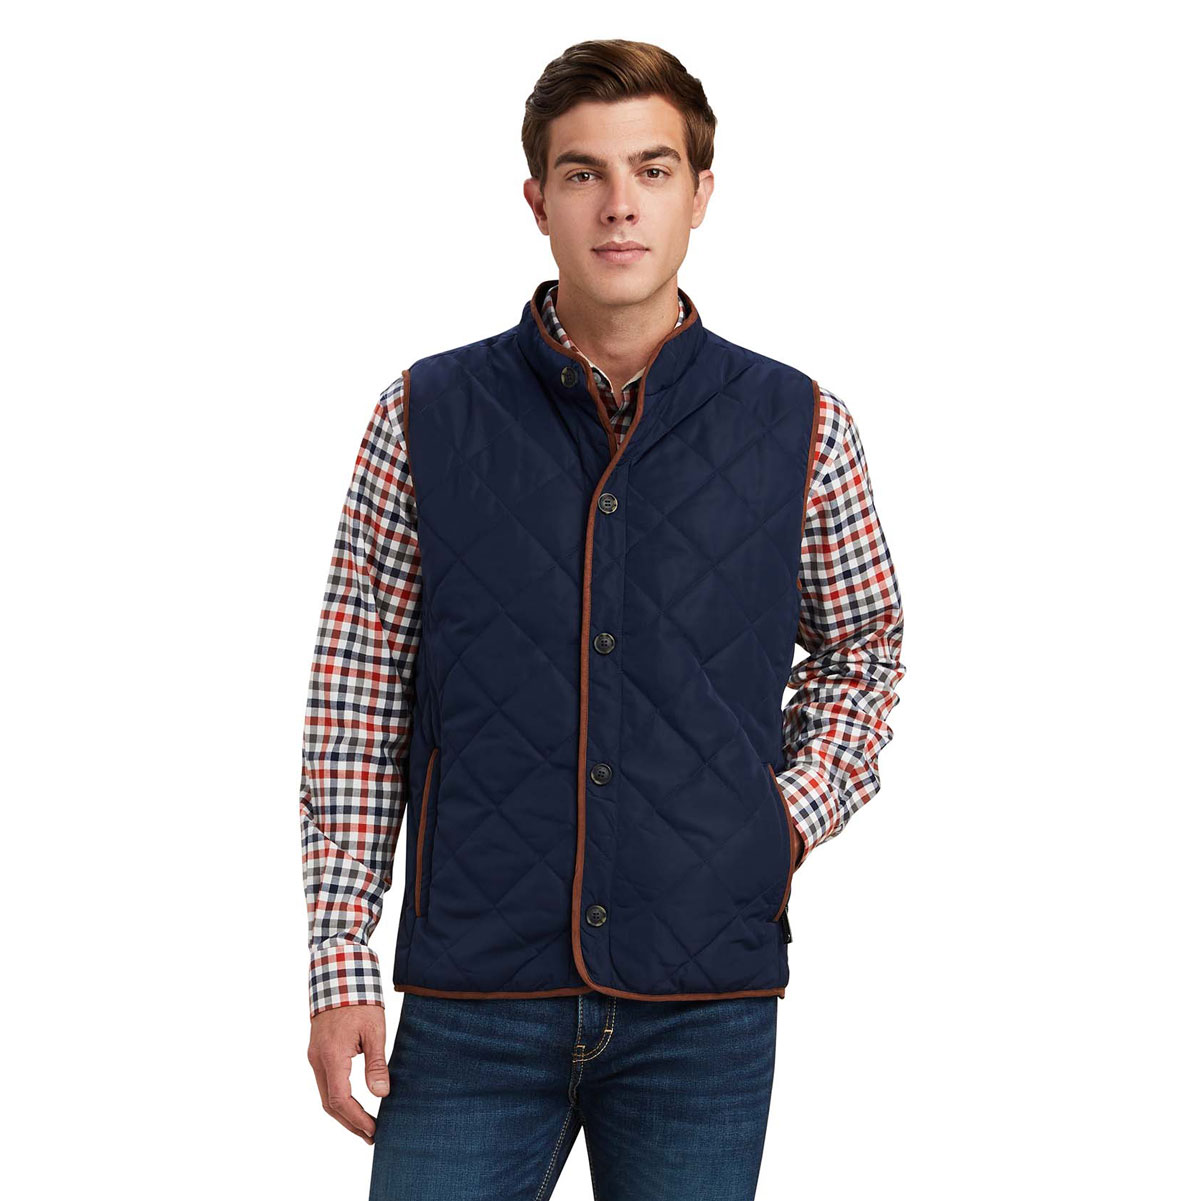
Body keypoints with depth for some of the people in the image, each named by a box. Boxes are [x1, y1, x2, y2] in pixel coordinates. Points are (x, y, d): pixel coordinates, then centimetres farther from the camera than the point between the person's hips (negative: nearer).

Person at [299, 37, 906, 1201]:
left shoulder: (802, 429, 2)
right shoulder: (426, 417, 1)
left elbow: (863, 648, 18)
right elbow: (356, 701, 3)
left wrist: (796, 812, 2)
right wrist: (340, 962, -1)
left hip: (707, 1013, 1)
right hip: (475, 998, 0)